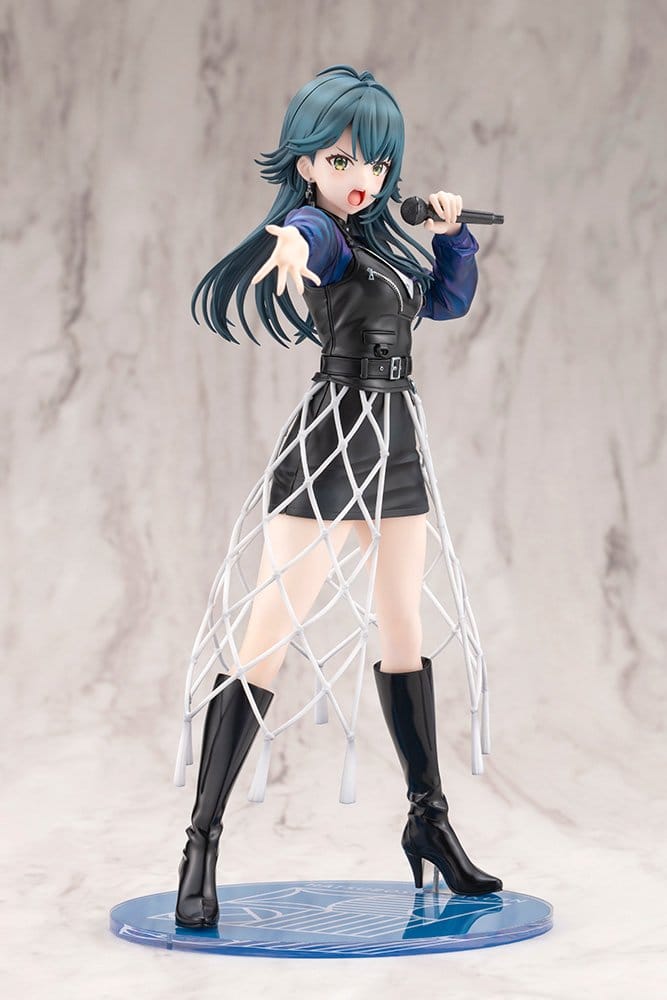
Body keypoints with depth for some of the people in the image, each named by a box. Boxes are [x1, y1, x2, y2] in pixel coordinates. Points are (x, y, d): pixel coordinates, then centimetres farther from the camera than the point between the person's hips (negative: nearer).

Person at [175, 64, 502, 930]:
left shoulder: (382, 239, 15)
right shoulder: (317, 228, -9)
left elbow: (448, 300, 28)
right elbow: (304, 235, -35)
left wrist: (452, 234, 11)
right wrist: (292, 241, -58)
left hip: (396, 446, 9)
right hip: (328, 443, -8)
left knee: (404, 631, 15)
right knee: (267, 640, -11)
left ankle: (429, 818, 27)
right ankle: (202, 841, -9)